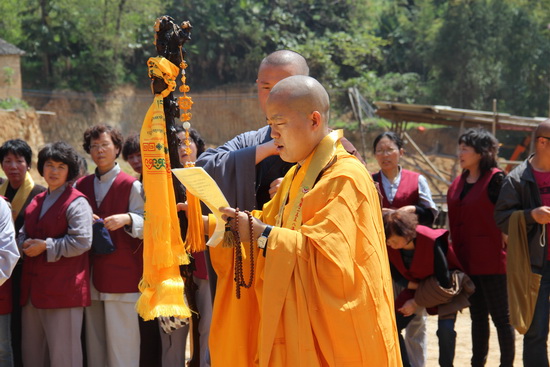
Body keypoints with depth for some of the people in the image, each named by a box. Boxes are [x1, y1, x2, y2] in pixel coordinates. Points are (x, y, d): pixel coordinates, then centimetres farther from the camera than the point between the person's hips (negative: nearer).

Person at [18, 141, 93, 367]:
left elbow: (81, 242, -17)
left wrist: (45, 246, -14)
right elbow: (23, 233, 25)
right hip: (34, 287, 8)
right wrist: (25, 244, 1)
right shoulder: (36, 202, 19)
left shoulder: (76, 202, -6)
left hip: (63, 288, -8)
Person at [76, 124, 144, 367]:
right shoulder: (82, 185, 14)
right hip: (92, 272, 5)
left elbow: (146, 226, -5)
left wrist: (127, 219, -25)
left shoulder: (131, 186, -1)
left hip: (121, 273, -5)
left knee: (122, 339, -6)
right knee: (94, 339, 6)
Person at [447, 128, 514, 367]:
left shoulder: (495, 179, -11)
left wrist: (506, 249, -14)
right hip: (467, 260, 7)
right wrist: (456, 254, 13)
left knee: (501, 316, 1)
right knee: (477, 316, 15)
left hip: (491, 260, -7)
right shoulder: (458, 184, 11)